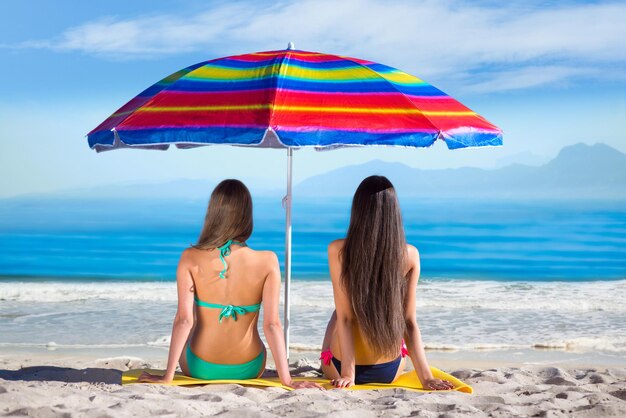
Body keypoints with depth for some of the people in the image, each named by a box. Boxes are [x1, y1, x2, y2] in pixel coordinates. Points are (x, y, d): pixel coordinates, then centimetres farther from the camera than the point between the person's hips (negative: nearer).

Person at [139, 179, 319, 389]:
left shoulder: (191, 258, -16)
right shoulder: (267, 261, -16)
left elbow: (184, 320, -18)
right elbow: (272, 324, -18)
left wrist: (167, 376, -13)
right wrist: (287, 380, -13)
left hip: (200, 370, 0)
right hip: (248, 371, 0)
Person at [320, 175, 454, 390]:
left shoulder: (338, 251, -17)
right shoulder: (410, 255, -11)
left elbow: (344, 317, -16)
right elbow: (409, 321, -11)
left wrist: (348, 373, -14)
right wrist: (426, 376, -8)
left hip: (339, 368, -1)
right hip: (390, 372, 2)